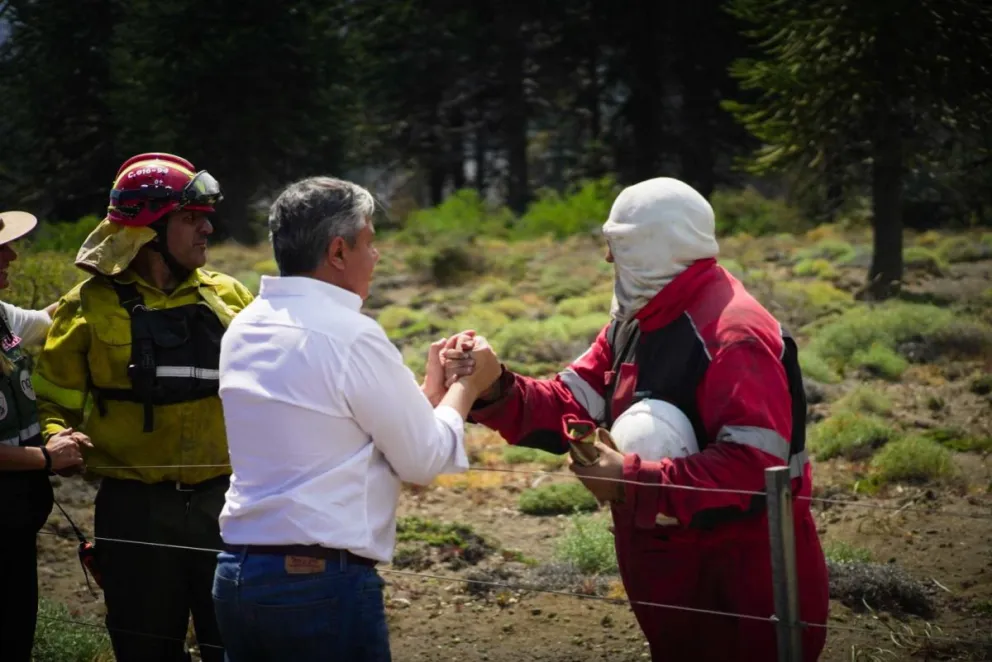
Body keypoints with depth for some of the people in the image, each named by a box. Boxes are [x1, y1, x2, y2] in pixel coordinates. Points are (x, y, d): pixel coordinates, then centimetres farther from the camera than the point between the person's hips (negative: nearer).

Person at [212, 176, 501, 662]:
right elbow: (425, 461, -6)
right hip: (322, 583, -7)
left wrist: (430, 386, 22)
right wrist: (466, 387, 10)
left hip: (237, 574, 8)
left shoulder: (246, 330, 8)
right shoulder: (349, 335, -14)